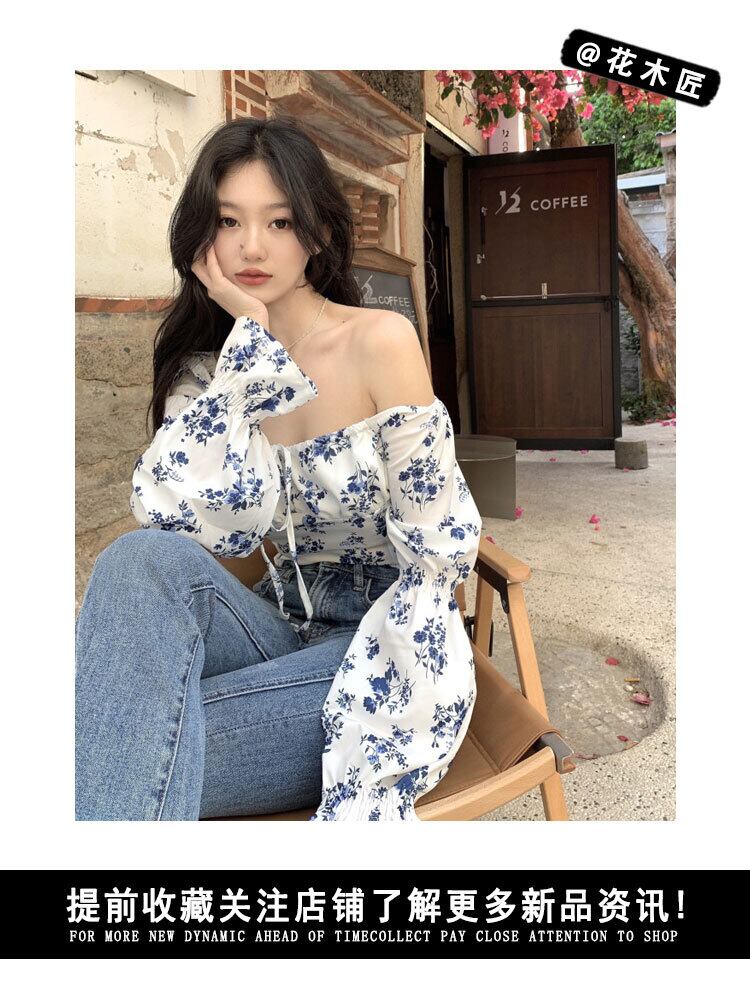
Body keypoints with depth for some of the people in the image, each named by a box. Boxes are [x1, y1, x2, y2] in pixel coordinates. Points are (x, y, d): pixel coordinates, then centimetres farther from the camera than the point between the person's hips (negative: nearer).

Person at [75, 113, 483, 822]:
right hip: (283, 632, 5)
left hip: (386, 645, -4)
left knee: (148, 750, -30)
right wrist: (251, 342, -14)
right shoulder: (205, 371, 6)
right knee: (142, 561, -27)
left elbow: (438, 553, -12)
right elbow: (179, 522, -14)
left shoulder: (380, 341, -9)